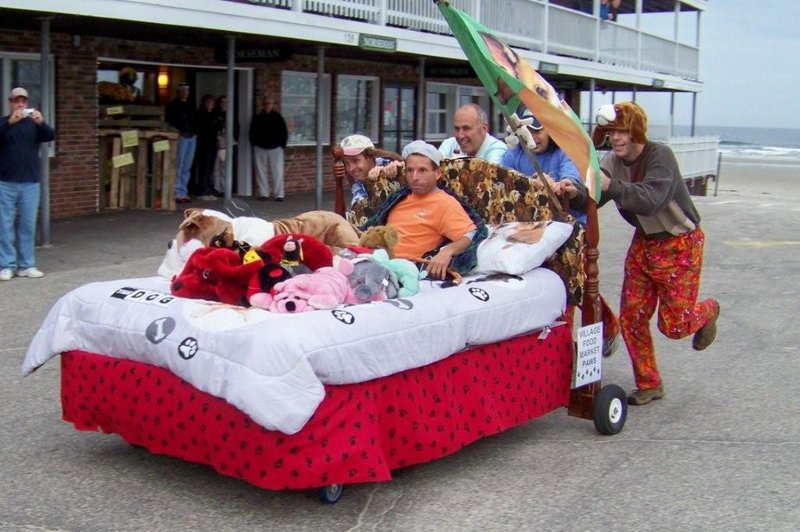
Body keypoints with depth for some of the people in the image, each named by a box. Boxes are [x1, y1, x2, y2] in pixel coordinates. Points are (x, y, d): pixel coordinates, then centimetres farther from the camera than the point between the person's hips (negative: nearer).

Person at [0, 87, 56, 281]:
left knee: (28, 225, 2)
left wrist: (41, 123, -26)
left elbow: (51, 136, -6)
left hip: (31, 183, 2)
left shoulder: (34, 123, 11)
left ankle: (26, 265, 6)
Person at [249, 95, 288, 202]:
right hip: (260, 148, 2)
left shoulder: (278, 117, 3)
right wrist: (254, 145, 5)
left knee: (278, 172, -5)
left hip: (276, 148, -2)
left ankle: (279, 194, -2)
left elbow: (284, 133, 6)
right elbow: (252, 133, 10)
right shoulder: (257, 118, 5)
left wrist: (282, 145, 1)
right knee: (261, 172, 3)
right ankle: (264, 193, 10)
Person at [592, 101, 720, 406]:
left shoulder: (659, 156, -23)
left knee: (673, 324, -2)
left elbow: (651, 199, -39)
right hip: (644, 243, 6)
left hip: (680, 245, -6)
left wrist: (610, 186, -52)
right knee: (631, 318, 1)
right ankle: (649, 384, 17)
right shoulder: (613, 162, -6)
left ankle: (707, 312, 33)